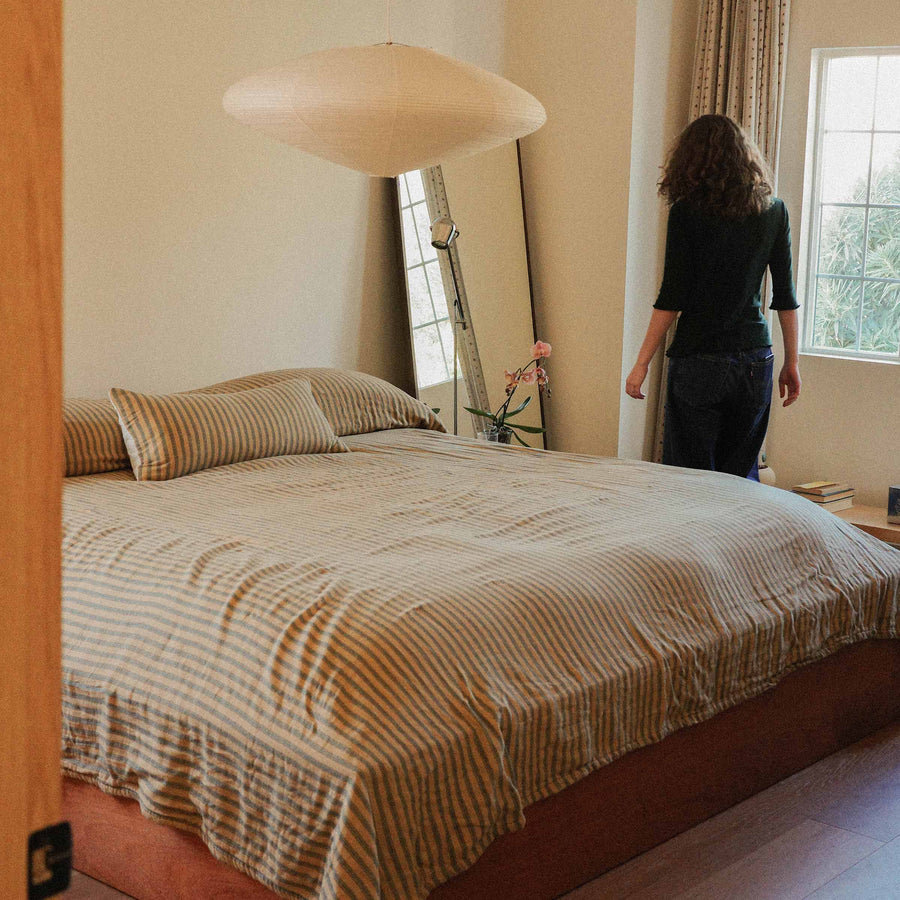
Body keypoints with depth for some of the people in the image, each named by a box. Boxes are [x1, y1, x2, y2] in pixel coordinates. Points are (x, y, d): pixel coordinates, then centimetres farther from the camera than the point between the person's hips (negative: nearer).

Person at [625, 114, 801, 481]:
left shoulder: (687, 211, -7)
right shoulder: (773, 210, 5)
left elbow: (672, 297, -9)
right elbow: (785, 296, 8)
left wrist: (642, 364, -4)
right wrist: (791, 362, 16)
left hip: (698, 358, -4)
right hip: (755, 360, 5)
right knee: (742, 475, 14)